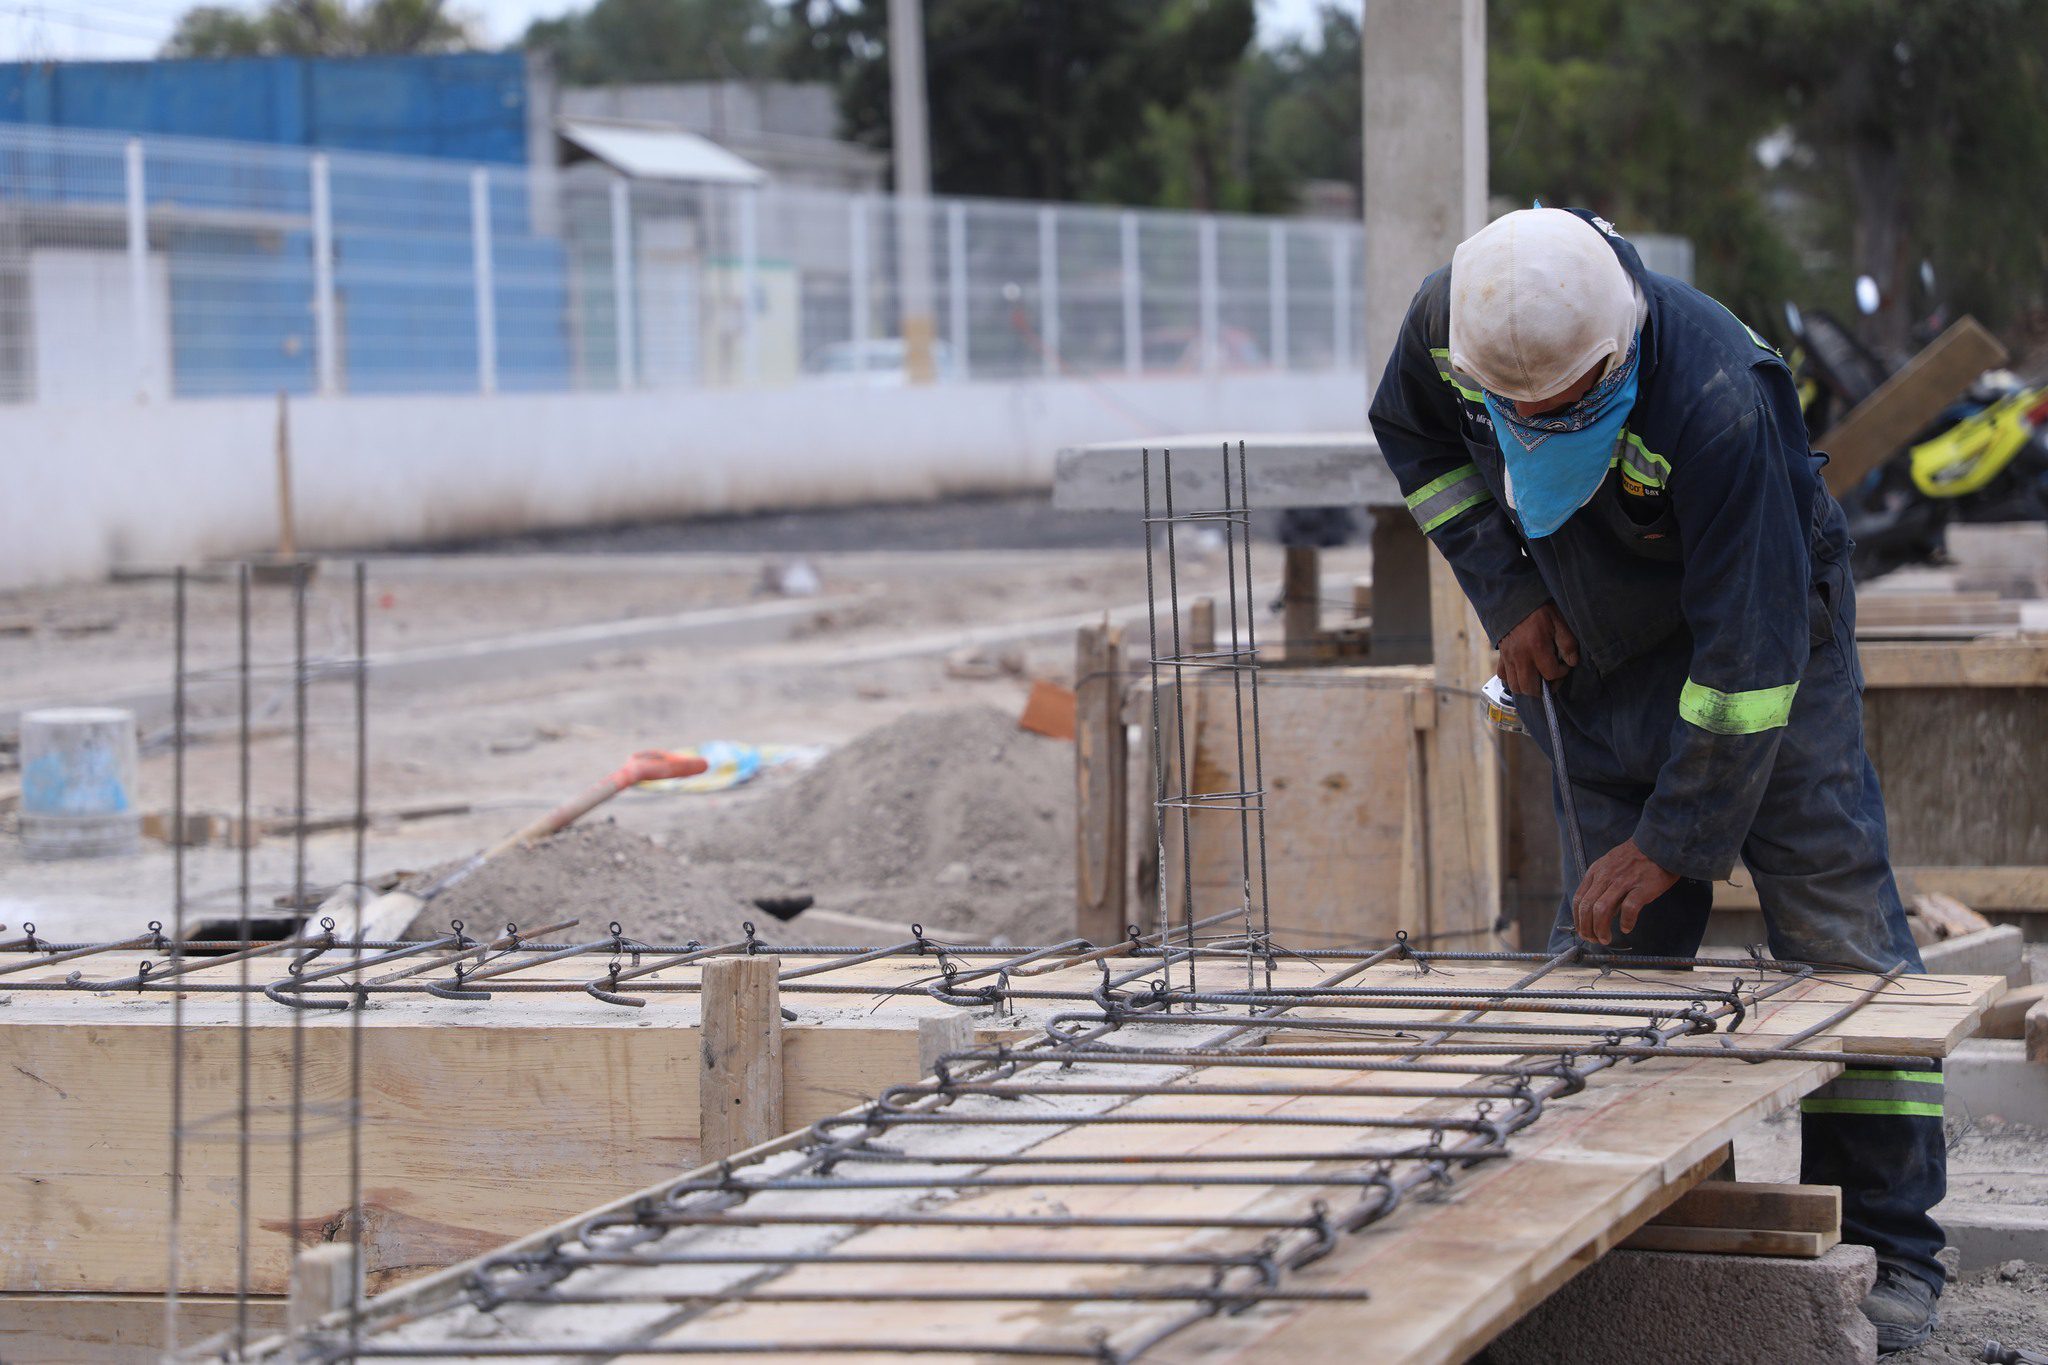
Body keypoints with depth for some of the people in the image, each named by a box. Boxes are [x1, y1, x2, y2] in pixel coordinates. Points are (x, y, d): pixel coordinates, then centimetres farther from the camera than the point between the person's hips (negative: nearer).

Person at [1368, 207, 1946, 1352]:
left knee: (1836, 931, -7)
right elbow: (1415, 433, 5)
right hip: (1595, 648, 5)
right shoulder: (1447, 321, -21)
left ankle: (1888, 1258, -1)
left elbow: (1747, 654, -33)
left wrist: (1673, 839, -26)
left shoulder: (1718, 406, -39)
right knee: (1611, 939, 0)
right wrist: (1507, 592, -5)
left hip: (1766, 626, -5)